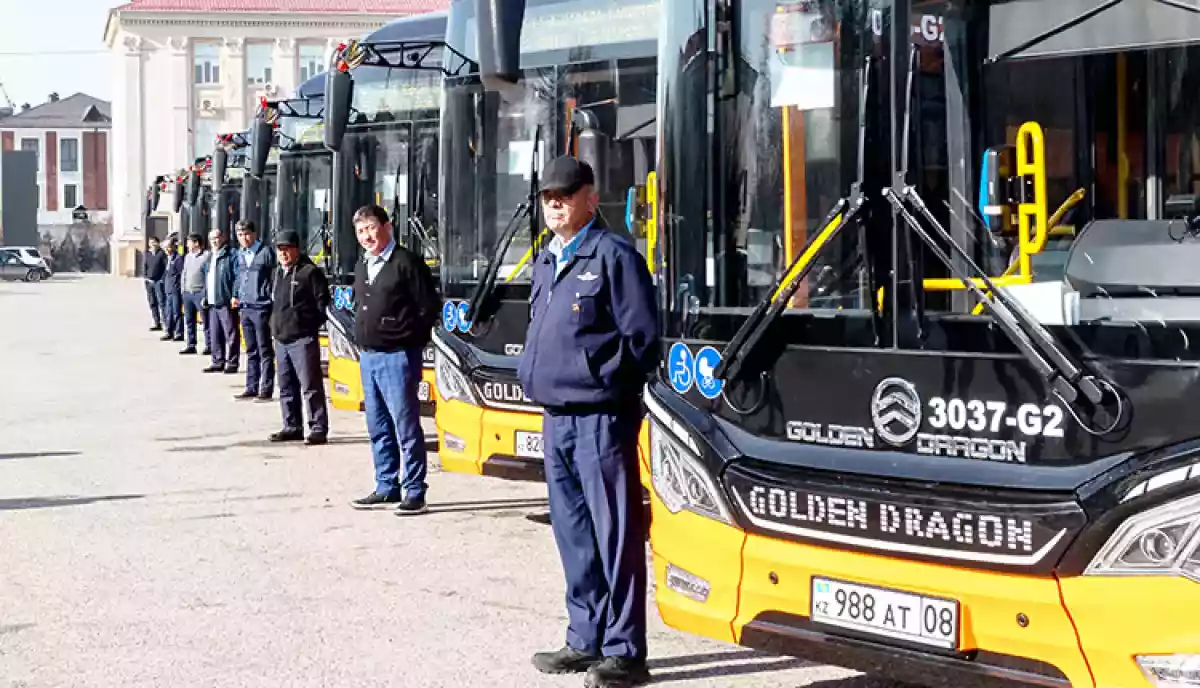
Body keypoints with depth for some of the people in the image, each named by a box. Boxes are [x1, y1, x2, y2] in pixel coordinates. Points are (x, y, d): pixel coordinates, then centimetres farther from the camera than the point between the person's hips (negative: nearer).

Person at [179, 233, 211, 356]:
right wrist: (182, 288, 13)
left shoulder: (207, 256, -7)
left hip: (200, 293, -7)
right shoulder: (188, 257, 17)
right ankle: (191, 345, 15)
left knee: (206, 321, -4)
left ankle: (209, 345, 0)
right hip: (187, 293, 7)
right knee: (189, 321, 9)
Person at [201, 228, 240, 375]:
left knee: (230, 334, -4)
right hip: (212, 302, 9)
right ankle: (218, 362, 18)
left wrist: (235, 296, -19)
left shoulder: (231, 256, -7)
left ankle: (232, 363, -1)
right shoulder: (210, 258, 21)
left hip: (226, 302, -9)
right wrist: (205, 296, 18)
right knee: (216, 335, 11)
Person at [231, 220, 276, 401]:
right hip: (245, 308, 7)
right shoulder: (240, 254, 13)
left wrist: (273, 305, -10)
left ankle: (266, 389, 1)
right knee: (251, 351, 12)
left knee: (265, 351, -1)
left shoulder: (265, 252, -7)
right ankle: (252, 388, 16)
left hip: (261, 308, -7)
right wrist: (236, 296, 13)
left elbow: (274, 279, -7)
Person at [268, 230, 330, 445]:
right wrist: (275, 323, 16)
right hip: (281, 338, 9)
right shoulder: (279, 273, 19)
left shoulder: (310, 272, -7)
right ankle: (292, 427, 21)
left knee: (310, 386, -8)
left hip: (302, 338, -9)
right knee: (287, 387, 13)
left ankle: (318, 428, -5)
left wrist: (311, 324, -11)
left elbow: (322, 302, -10)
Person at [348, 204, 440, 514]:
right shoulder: (362, 267, 15)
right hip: (368, 357, 8)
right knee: (378, 428, 12)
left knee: (406, 427, -5)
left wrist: (409, 341, -10)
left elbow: (429, 306, -10)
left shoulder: (406, 262, -9)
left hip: (396, 357, -8)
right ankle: (387, 487, 21)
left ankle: (414, 492, 0)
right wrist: (362, 336, 13)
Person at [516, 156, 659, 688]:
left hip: (600, 417, -8)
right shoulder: (546, 261, 17)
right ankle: (586, 639, 23)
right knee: (573, 532, 13)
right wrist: (532, 373, 13)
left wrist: (601, 381, -10)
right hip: (556, 417, 8)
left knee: (616, 533, -3)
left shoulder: (613, 254, -8)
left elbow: (641, 338, -11)